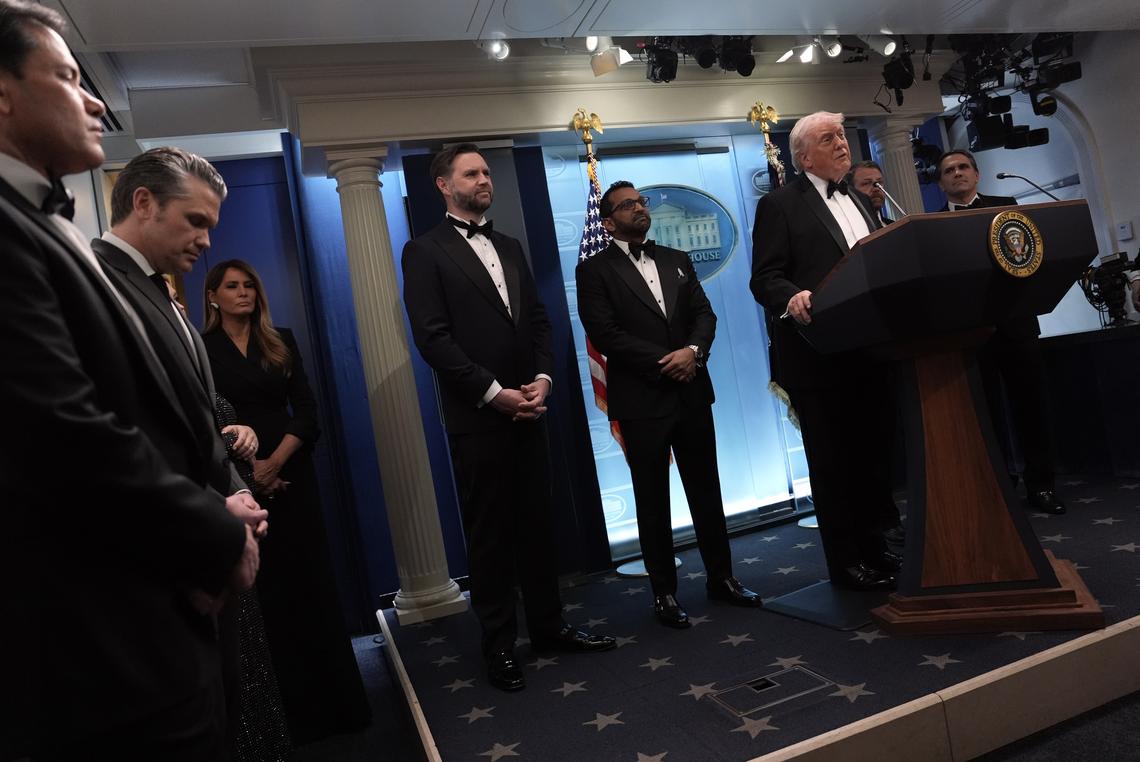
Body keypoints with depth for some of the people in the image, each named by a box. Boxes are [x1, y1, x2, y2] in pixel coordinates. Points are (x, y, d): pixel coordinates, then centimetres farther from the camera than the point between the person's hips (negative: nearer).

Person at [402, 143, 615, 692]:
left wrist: (542, 378, -3)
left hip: (526, 410, 6)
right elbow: (433, 338, -11)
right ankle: (499, 644, 19)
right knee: (489, 533, 5)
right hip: (476, 418, -5)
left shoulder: (509, 247, 18)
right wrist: (494, 392, -15)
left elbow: (538, 319, 14)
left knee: (538, 524, 12)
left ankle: (548, 626, 27)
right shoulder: (425, 252, -2)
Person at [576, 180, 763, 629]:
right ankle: (664, 592, 18)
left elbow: (704, 313, 8)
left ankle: (721, 576, 27)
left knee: (706, 489, 12)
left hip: (691, 393, 5)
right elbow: (604, 333, -11)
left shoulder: (677, 261, 16)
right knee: (653, 500, 5)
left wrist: (693, 351, -12)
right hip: (641, 401, -4)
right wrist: (666, 362, -13)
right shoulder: (595, 270, -1)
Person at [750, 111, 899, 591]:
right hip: (818, 353, -7)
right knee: (833, 459, 1)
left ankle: (874, 547, 27)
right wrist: (792, 297, -31)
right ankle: (846, 562, 13)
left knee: (874, 452, 13)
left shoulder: (859, 200, 20)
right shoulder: (779, 205, -3)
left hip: (869, 349, 7)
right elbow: (764, 278, -12)